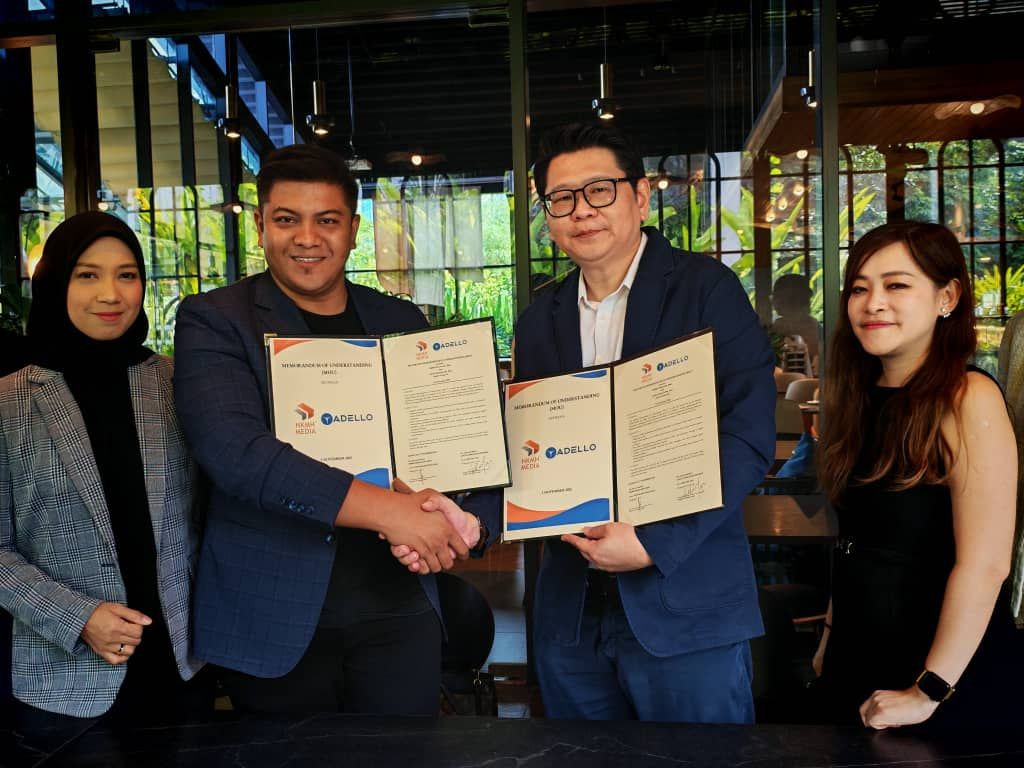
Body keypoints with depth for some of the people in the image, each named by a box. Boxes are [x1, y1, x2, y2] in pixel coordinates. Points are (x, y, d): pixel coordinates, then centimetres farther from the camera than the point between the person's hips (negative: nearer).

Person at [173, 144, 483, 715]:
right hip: (274, 615, -2)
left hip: (399, 606, 3)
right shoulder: (214, 321, -3)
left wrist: (462, 518, -12)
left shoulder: (403, 323, 9)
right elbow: (232, 448, -19)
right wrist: (385, 509, -25)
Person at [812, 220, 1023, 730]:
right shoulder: (863, 399, 3)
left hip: (950, 675, -7)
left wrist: (928, 693, -20)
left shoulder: (969, 398, -17)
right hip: (856, 663, 7)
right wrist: (831, 635, 10)